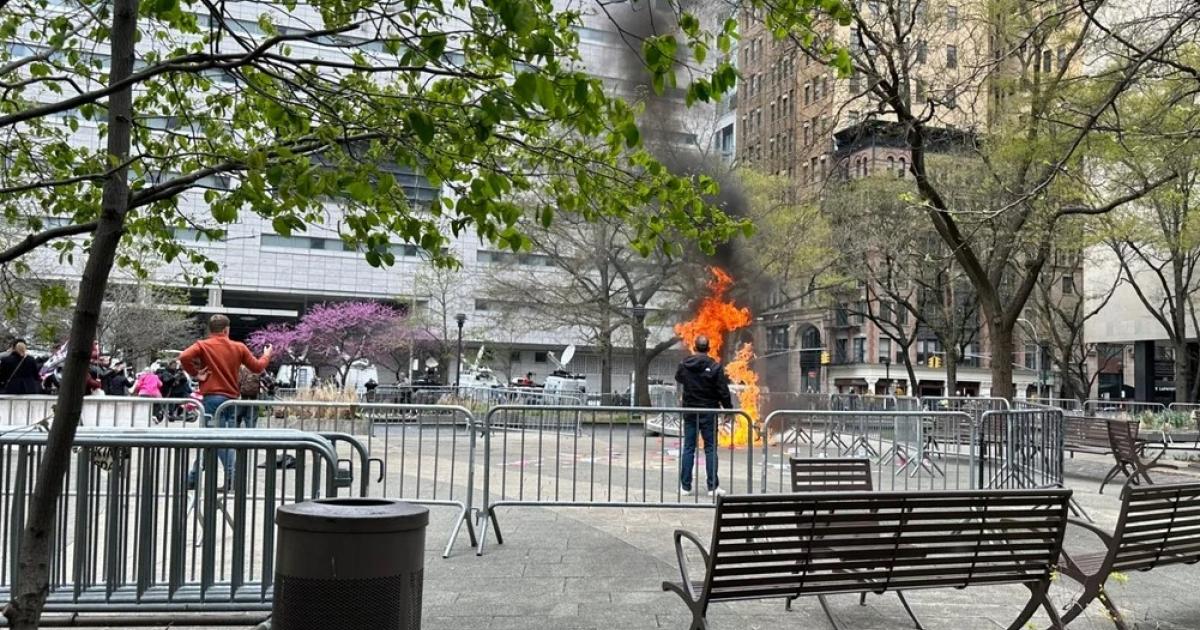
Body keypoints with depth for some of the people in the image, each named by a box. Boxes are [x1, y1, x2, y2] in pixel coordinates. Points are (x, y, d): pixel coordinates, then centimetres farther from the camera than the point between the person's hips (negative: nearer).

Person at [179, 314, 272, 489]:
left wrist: (195, 373, -4)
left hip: (211, 397, -3)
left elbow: (184, 357, -18)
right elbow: (257, 367, 15)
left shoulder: (203, 345, 1)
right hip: (232, 399, 3)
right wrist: (266, 356, 34)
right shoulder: (239, 347, 8)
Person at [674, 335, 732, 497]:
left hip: (690, 412, 3)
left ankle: (685, 485, 9)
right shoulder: (715, 367, -12)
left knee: (688, 449, 8)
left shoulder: (684, 365, -2)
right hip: (709, 413, -3)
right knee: (710, 449, 3)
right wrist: (729, 410, 0)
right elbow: (723, 392, -10)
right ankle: (713, 486, 3)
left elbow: (678, 378, 20)